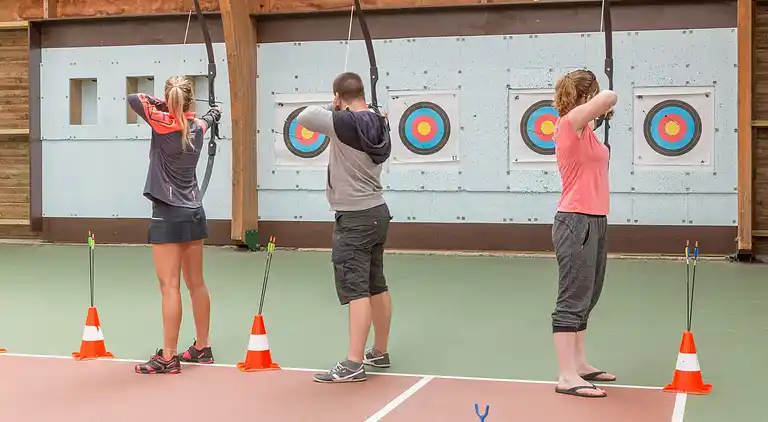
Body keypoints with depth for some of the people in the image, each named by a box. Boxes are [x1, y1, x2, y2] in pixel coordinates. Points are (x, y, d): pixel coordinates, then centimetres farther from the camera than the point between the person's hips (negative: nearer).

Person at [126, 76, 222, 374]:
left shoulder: (164, 123, -12)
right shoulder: (198, 127, 6)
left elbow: (133, 99, -13)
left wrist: (164, 105, 1)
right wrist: (214, 113, 52)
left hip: (169, 215, -7)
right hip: (194, 212, 7)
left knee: (170, 286, -5)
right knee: (196, 284, 14)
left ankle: (168, 358, -3)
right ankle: (202, 348, 24)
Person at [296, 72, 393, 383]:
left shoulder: (346, 123, -19)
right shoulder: (377, 123, 5)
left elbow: (305, 116, -16)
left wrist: (333, 108, -1)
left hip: (355, 219, -9)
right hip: (376, 212, 9)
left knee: (355, 290, -9)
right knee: (377, 287, 15)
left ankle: (354, 364, -9)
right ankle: (380, 353, 26)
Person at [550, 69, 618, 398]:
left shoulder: (581, 128, 14)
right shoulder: (571, 121, -13)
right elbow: (609, 97, -21)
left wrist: (600, 118, 21)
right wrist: (604, 108, -3)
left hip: (593, 222, 10)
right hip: (577, 223, -10)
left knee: (586, 298, 14)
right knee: (573, 300, -9)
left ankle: (579, 364, 23)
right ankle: (567, 377, -7)